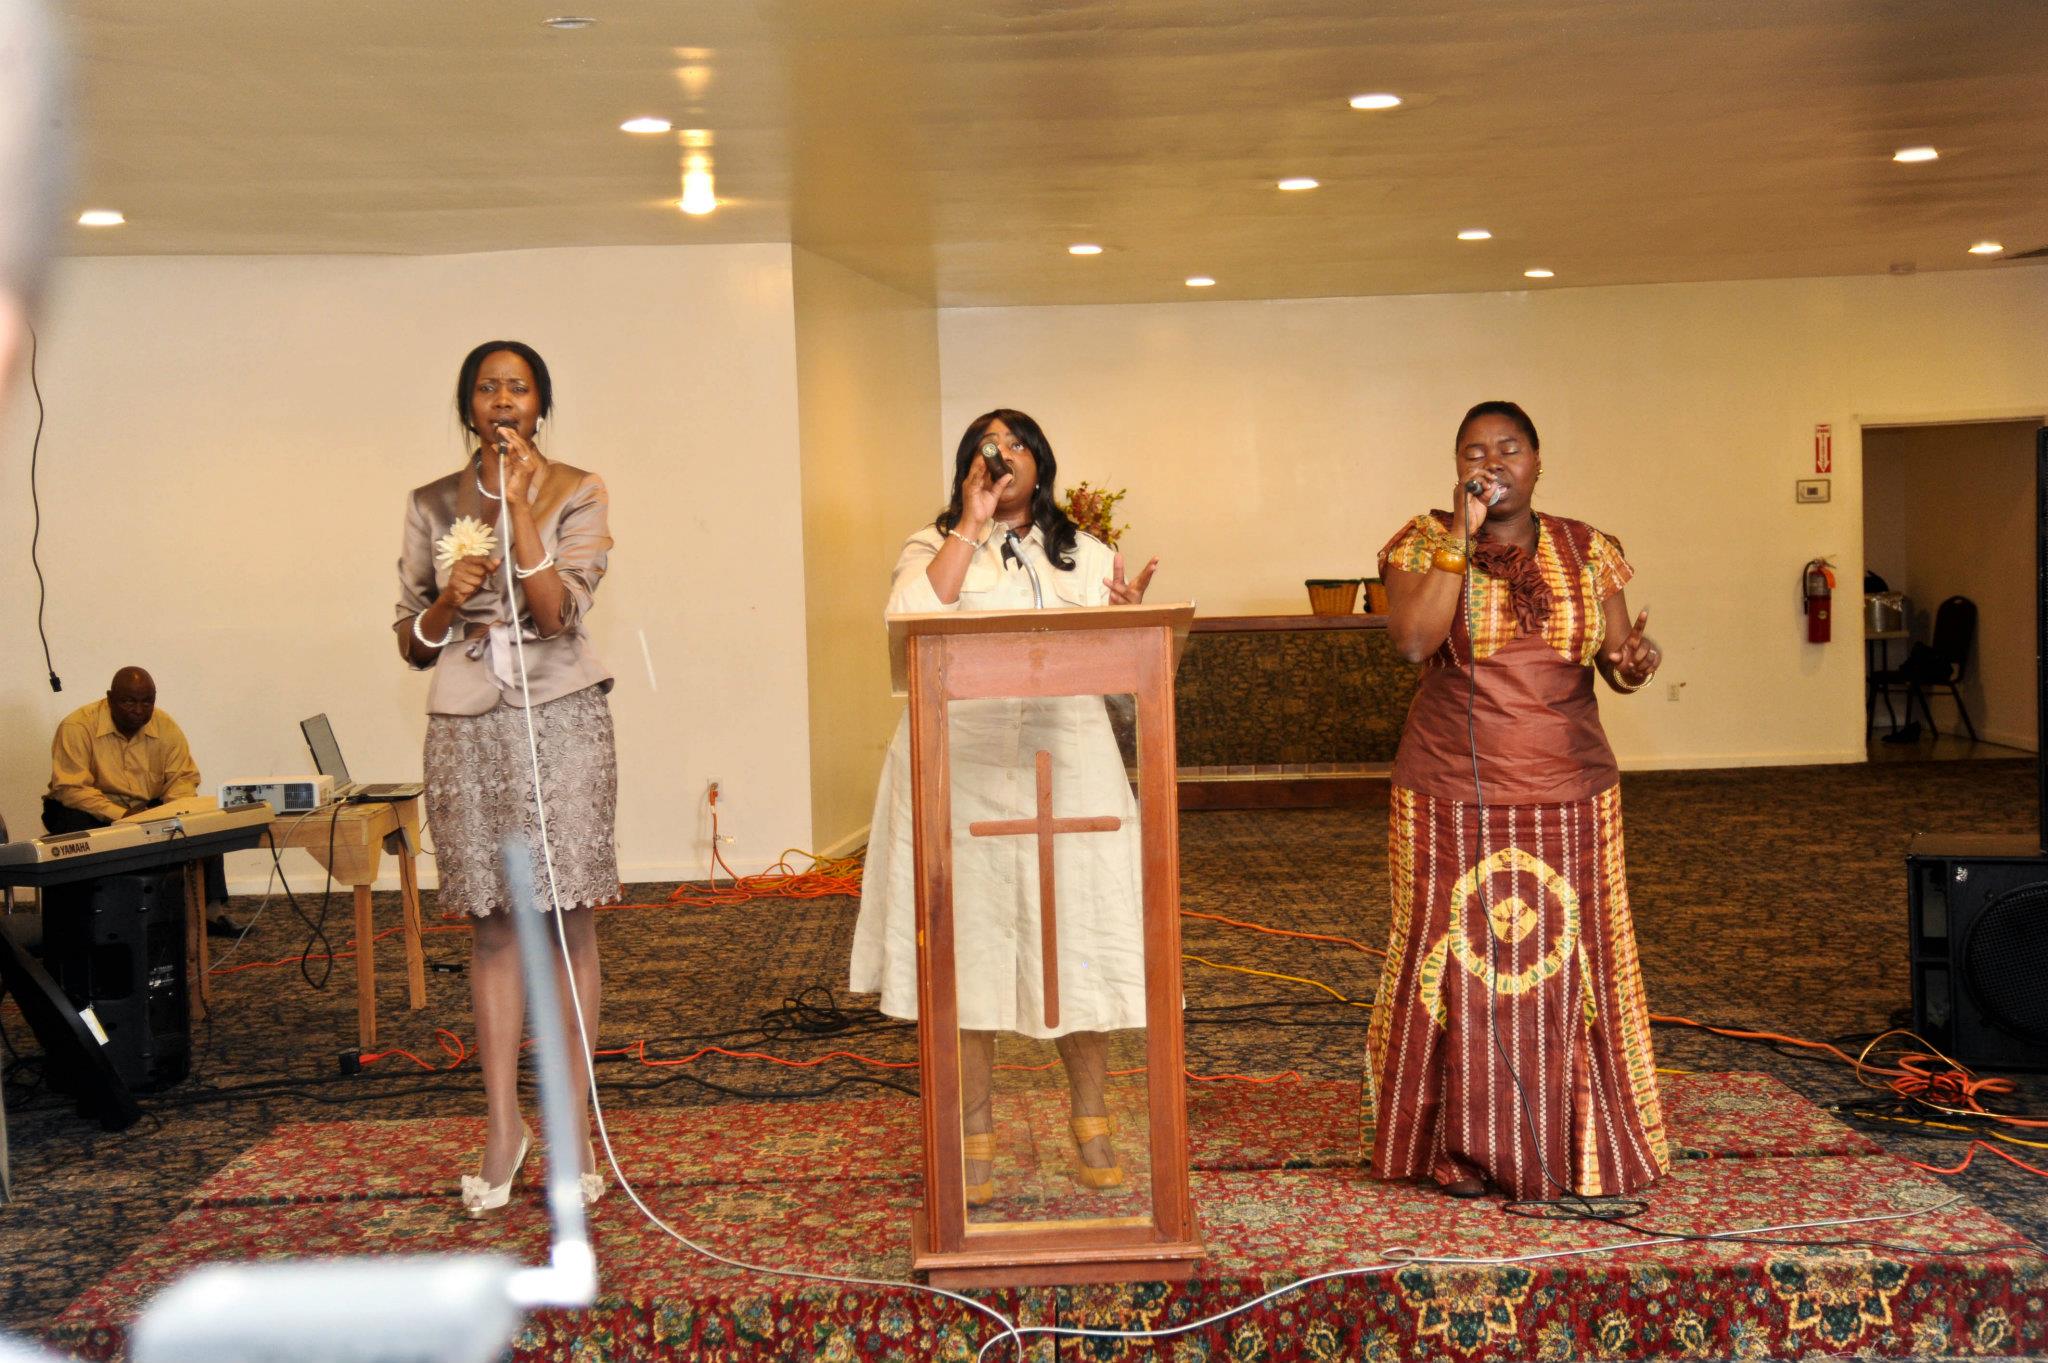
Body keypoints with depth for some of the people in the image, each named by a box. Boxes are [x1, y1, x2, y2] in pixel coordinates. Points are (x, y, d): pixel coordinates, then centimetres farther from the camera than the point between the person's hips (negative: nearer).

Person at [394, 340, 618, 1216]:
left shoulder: (577, 494, 2)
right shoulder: (433, 505, 9)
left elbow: (558, 611, -11)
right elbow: (411, 643, 11)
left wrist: (521, 506, -16)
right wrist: (448, 600, -10)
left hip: (561, 716, -2)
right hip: (466, 725, 2)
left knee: (568, 915, -2)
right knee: (492, 923, 4)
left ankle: (571, 1128, 5)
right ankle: (502, 1125, 12)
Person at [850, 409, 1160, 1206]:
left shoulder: (1086, 556, 15)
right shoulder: (934, 547, 9)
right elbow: (911, 619, -13)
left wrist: (1128, 617, -13)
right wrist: (972, 524, -9)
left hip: (1067, 771, 2)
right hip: (962, 775, -2)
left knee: (1077, 946, 4)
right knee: (965, 949, 1)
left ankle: (1091, 1127, 19)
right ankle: (975, 1135, 12)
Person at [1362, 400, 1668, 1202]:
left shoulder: (1587, 551, 7)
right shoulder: (1426, 542, 0)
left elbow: (1618, 662, 6)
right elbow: (1412, 640, -17)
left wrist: (1633, 663, -18)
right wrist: (1463, 535, -18)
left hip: (1567, 796, 2)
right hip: (1452, 795, -2)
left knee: (1568, 965, 4)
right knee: (1459, 961, 1)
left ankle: (1576, 1143, 15)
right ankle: (1458, 1146, 12)